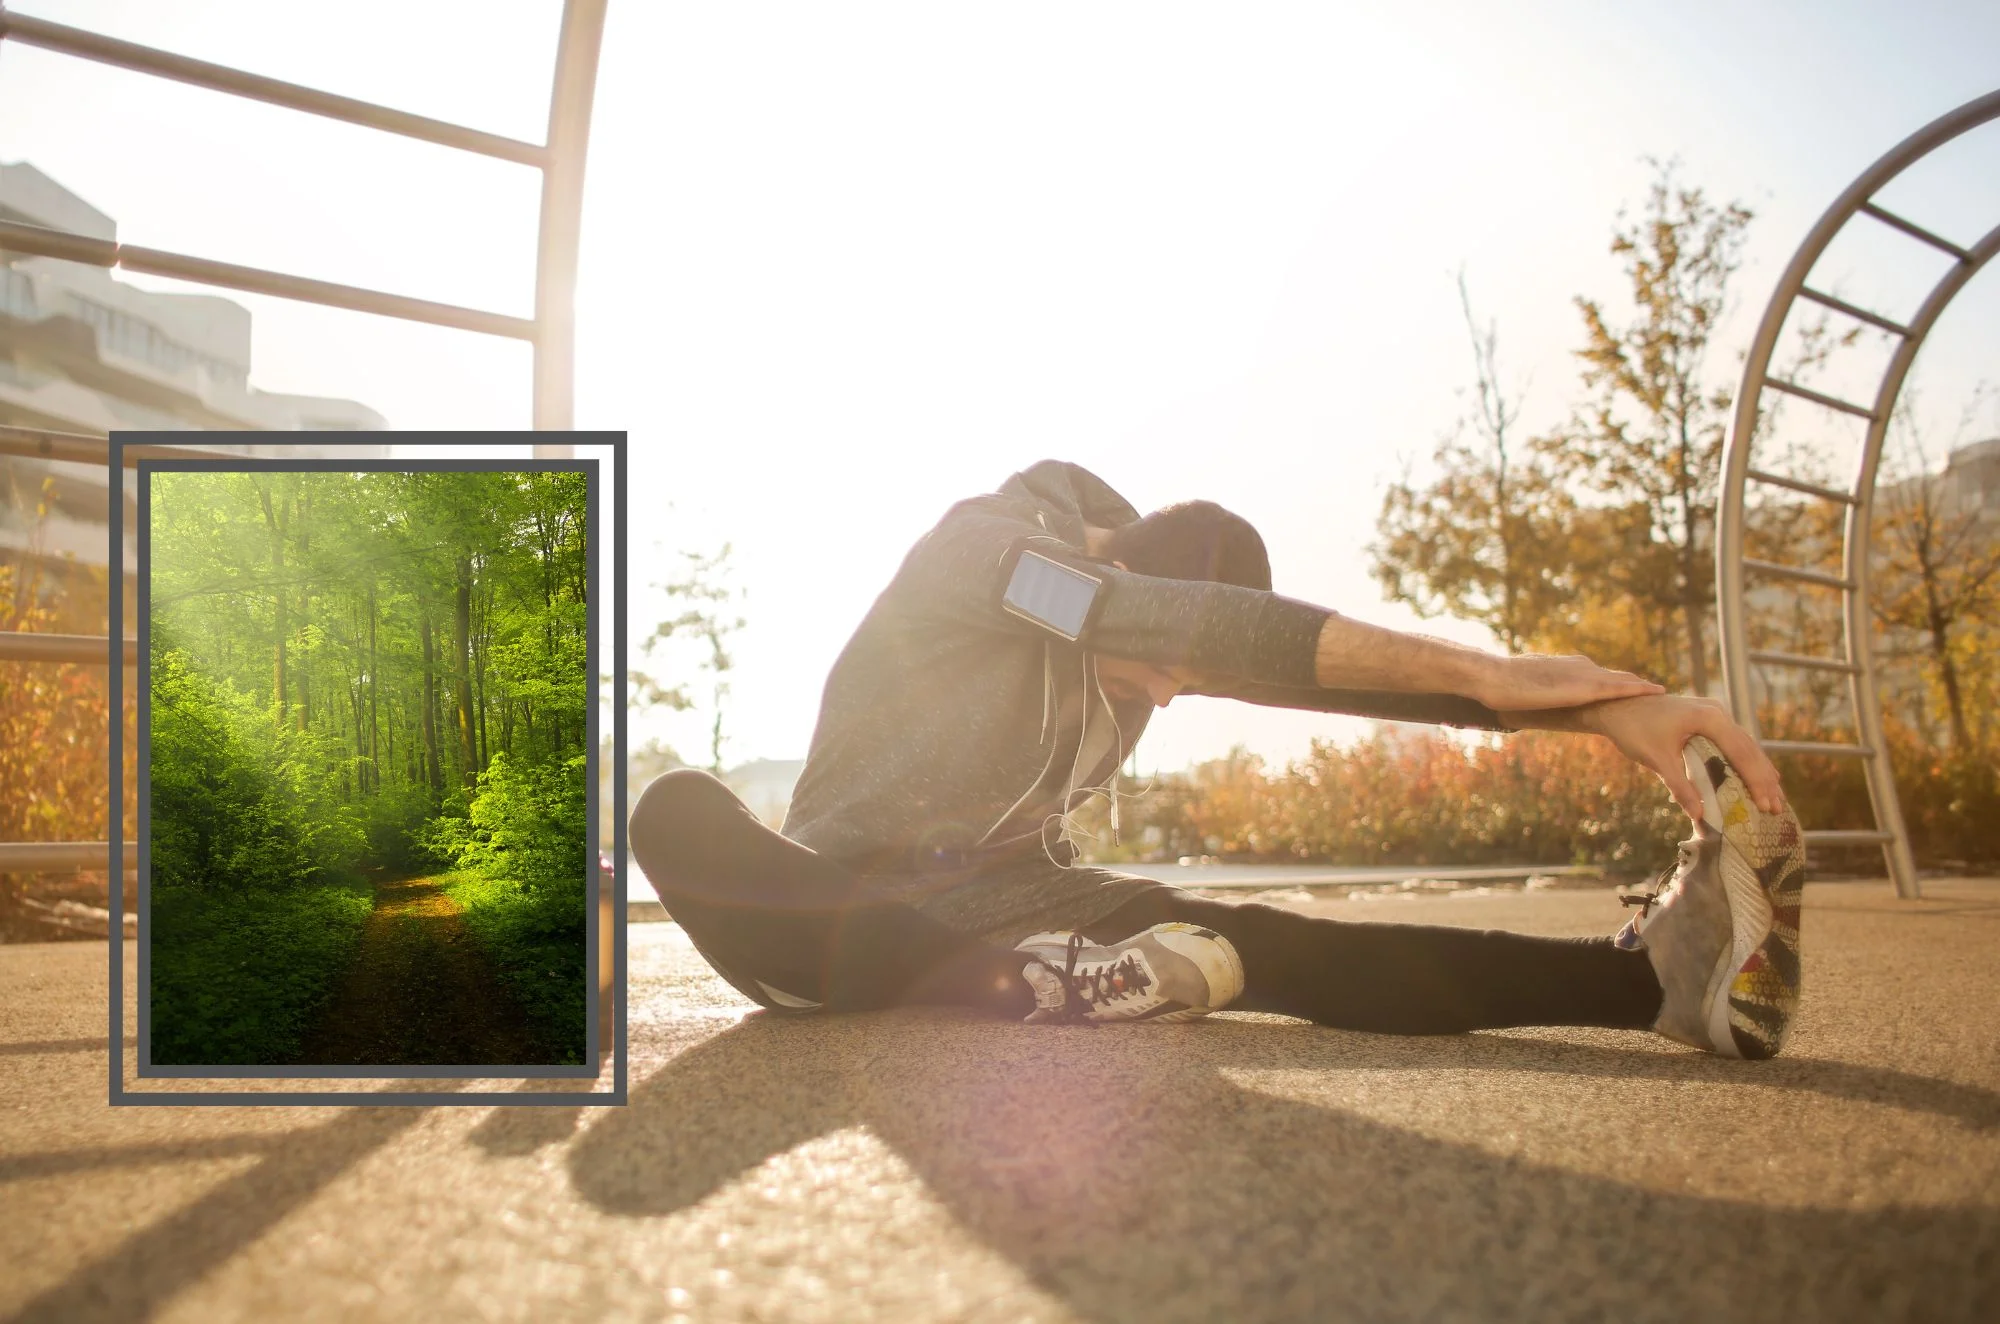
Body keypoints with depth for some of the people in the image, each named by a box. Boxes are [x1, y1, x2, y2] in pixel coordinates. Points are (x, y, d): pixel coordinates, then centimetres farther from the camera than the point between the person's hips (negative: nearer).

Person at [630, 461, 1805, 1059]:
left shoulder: (1155, 643, 0)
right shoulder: (980, 543, -19)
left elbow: (1338, 670, -12)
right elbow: (1197, 624, -34)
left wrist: (1596, 706, -26)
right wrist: (1484, 672, -38)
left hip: (1013, 896, 4)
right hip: (854, 899, -3)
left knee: (1253, 945, -24)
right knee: (679, 813, -37)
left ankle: (1661, 970, -40)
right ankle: (1037, 987, -46)